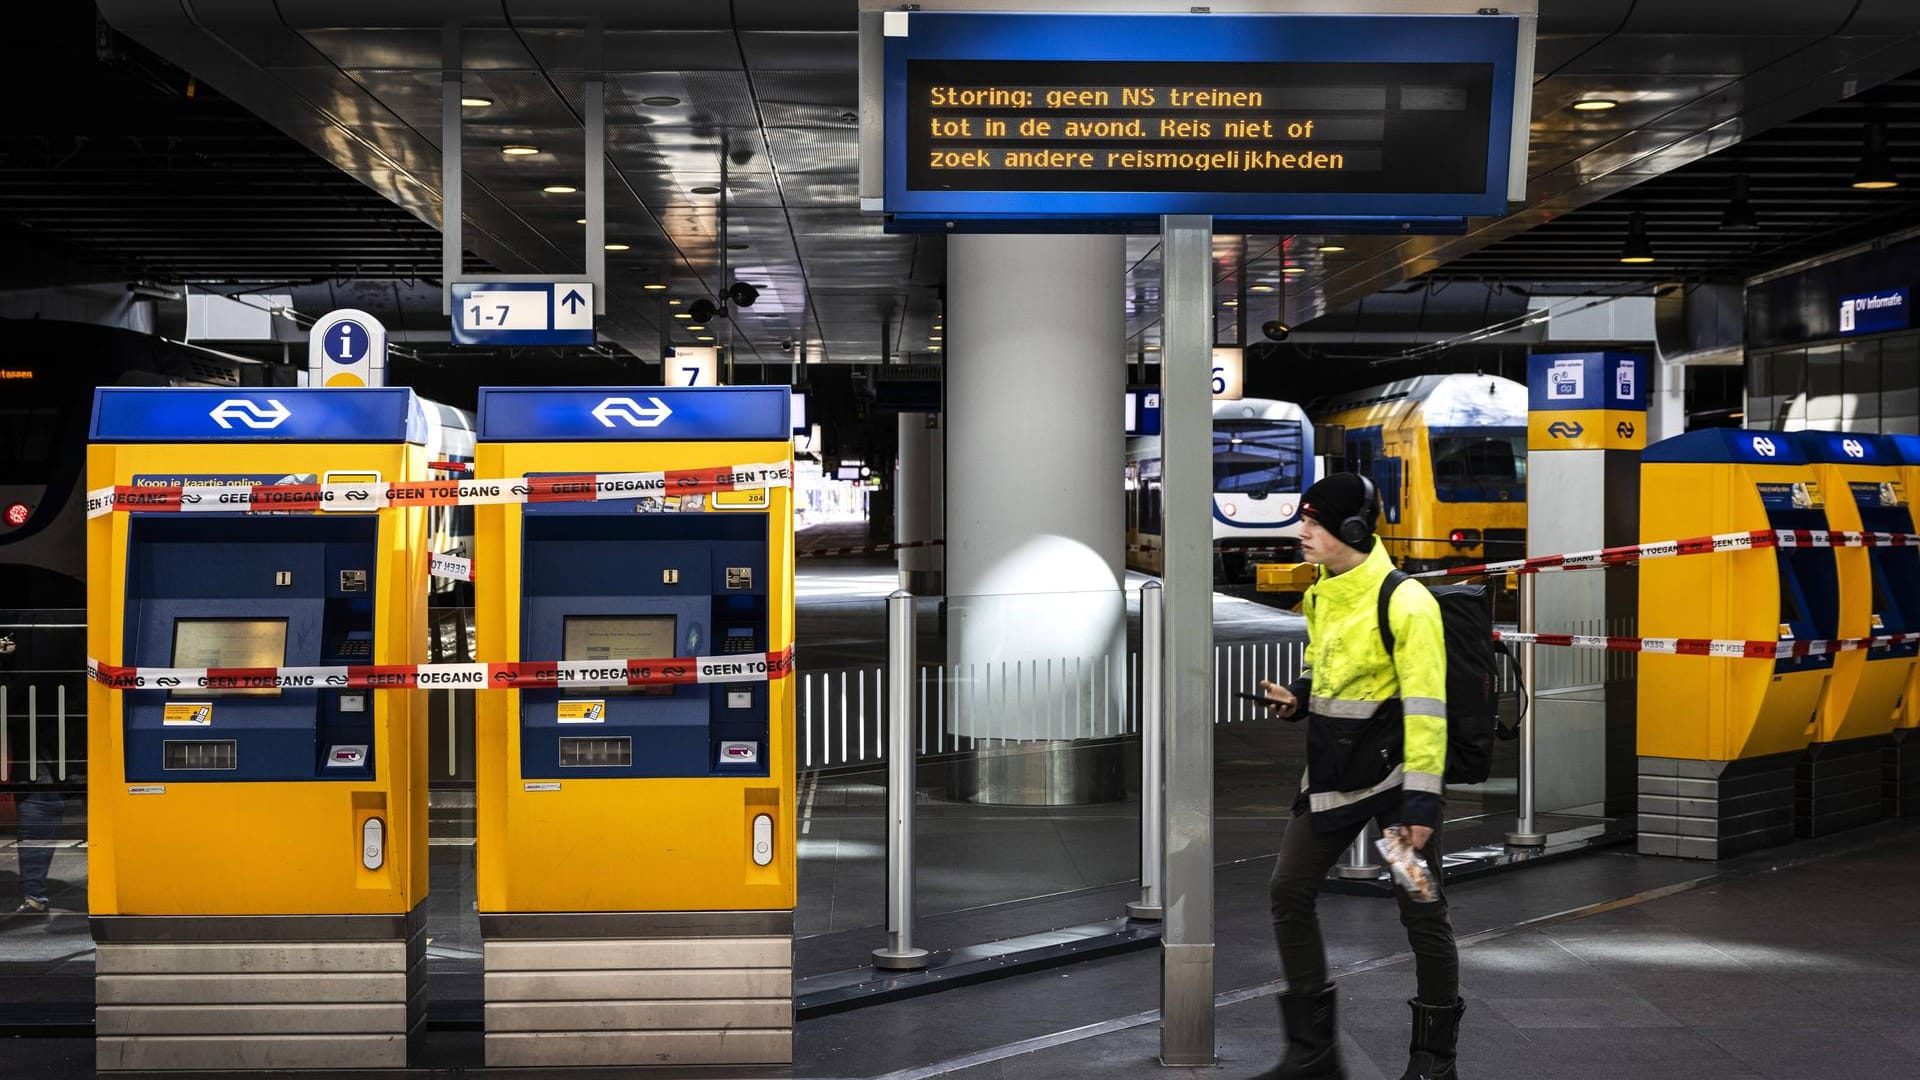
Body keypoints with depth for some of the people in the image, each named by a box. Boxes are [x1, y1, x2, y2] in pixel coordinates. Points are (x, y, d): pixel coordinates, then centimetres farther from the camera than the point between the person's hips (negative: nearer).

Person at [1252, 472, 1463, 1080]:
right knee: (1289, 893, 4)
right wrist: (1297, 697, 3)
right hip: (1332, 772, 8)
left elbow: (1425, 706, -19)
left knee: (1421, 914, 1)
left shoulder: (1404, 602, -17)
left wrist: (1421, 799, -22)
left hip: (1394, 773, -8)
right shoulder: (1319, 595, 7)